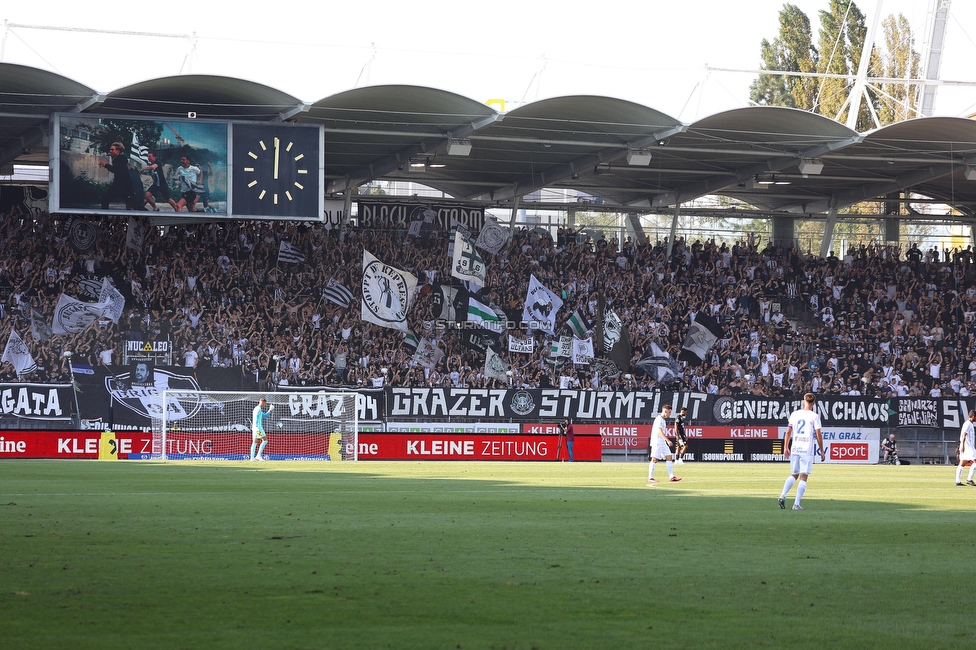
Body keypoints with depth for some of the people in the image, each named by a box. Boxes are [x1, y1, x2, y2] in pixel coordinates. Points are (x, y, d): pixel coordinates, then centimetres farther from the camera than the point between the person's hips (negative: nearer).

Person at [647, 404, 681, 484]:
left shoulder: (663, 420, 17)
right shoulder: (659, 419, -13)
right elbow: (660, 431, -24)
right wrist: (668, 440, -31)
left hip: (663, 443, 10)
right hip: (657, 442, -10)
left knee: (669, 457, 2)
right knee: (654, 459, -5)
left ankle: (672, 477, 0)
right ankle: (650, 478, 1)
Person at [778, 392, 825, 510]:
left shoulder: (794, 414, 8)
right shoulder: (814, 416, -3)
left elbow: (788, 431, 9)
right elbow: (818, 435, -4)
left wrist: (785, 447, 16)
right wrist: (822, 452, 2)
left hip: (794, 448, 4)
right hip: (807, 450, -4)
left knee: (794, 475, 17)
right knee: (803, 477, -1)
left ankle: (783, 495, -2)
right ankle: (797, 504, -8)